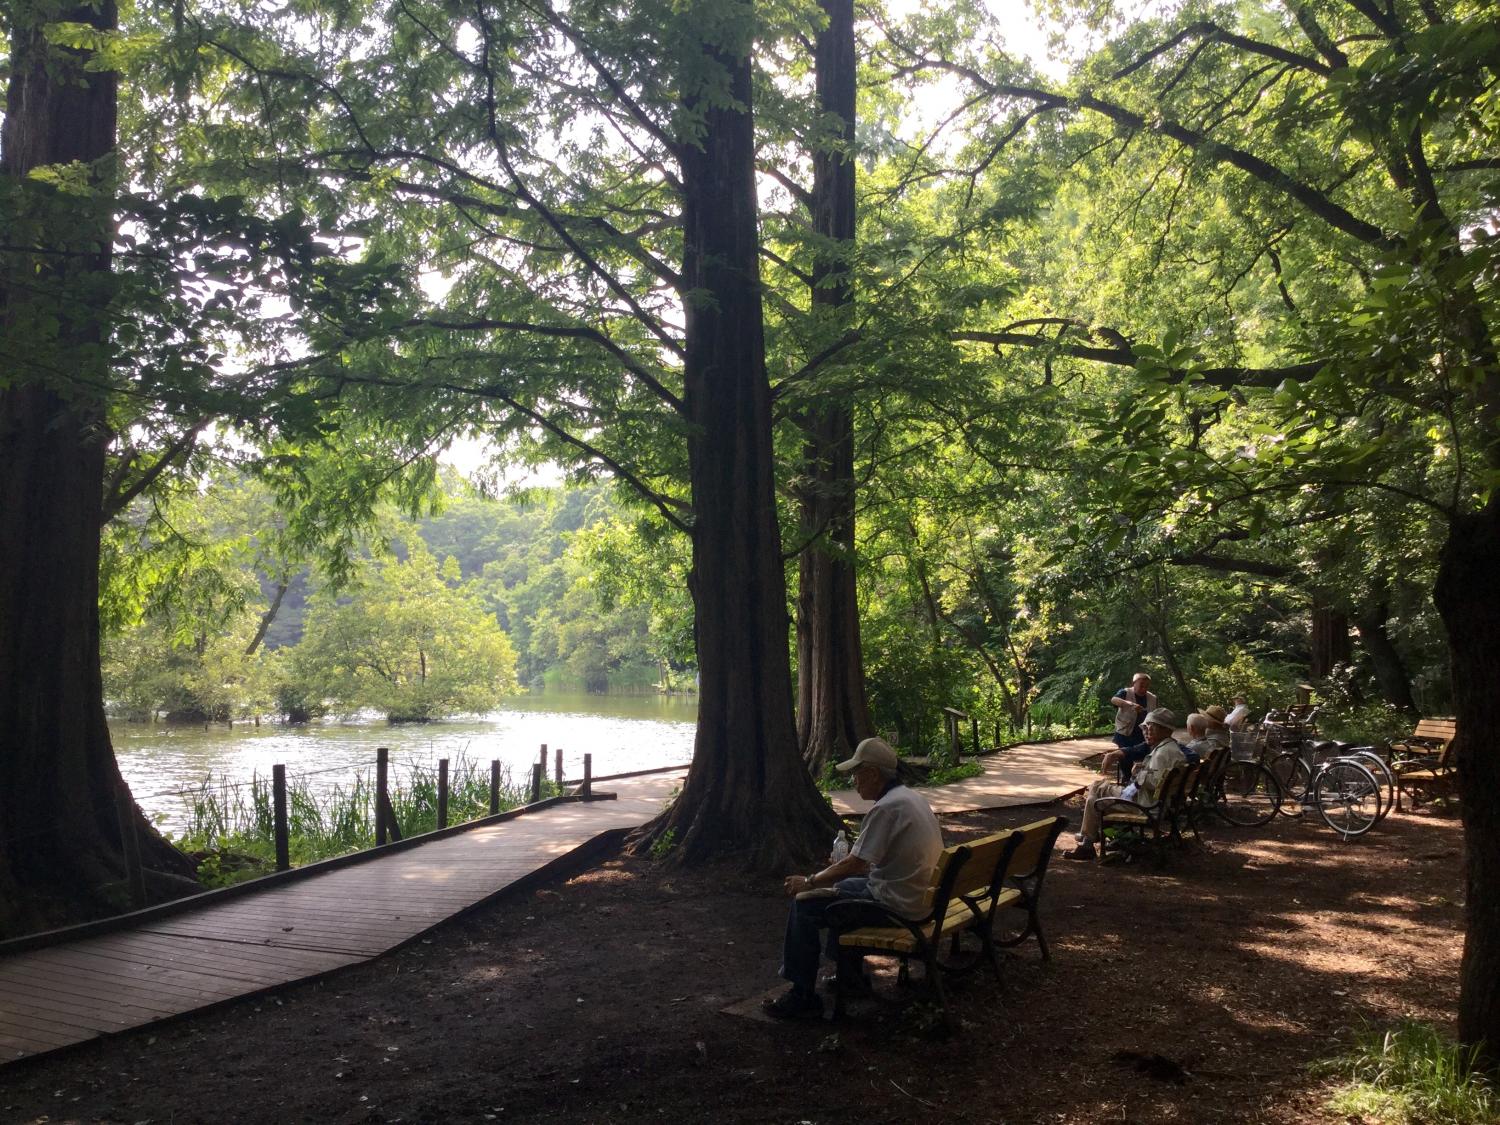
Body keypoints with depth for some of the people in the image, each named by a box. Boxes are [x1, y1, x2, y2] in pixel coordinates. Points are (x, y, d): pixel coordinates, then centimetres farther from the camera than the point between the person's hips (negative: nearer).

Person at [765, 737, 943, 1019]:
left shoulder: (885, 808, -21)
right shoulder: (912, 797, 9)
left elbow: (853, 864, -19)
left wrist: (808, 881, -6)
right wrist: (845, 864, 16)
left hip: (895, 905, -10)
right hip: (914, 895, 10)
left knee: (804, 904, -4)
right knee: (840, 885, 29)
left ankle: (802, 997, 2)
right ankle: (848, 973, 34)